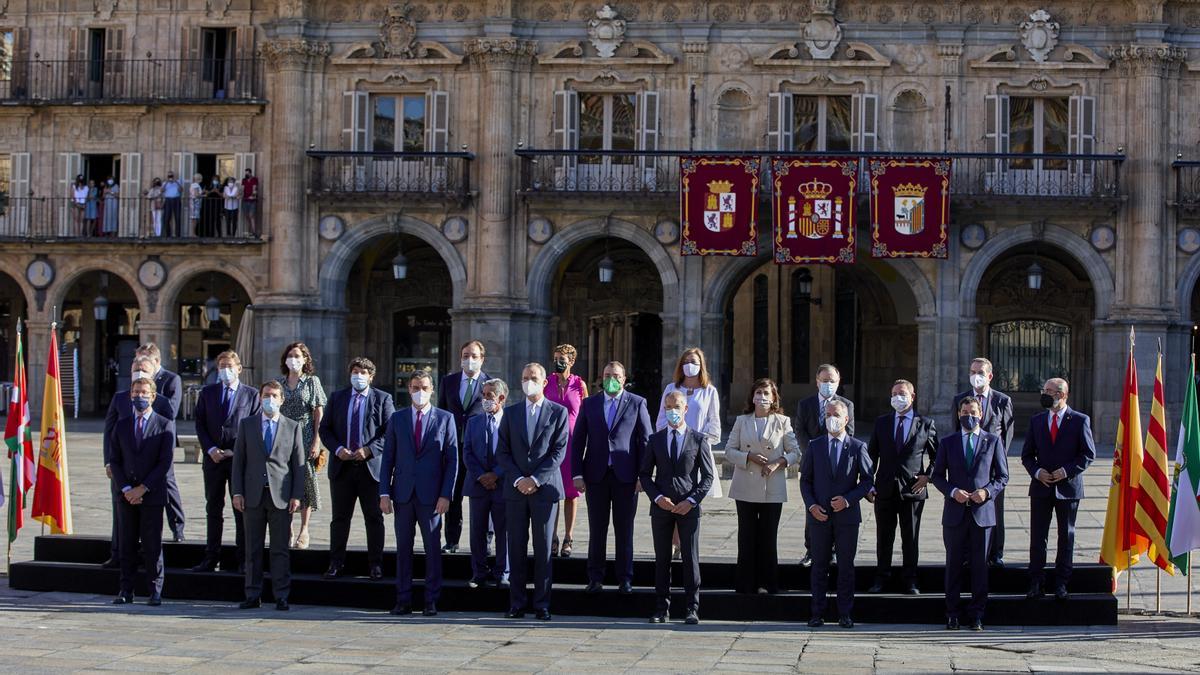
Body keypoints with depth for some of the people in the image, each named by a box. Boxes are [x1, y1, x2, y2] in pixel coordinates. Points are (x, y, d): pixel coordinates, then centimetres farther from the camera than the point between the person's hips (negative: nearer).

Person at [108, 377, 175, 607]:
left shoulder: (165, 425, 2)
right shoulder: (121, 426, 12)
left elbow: (166, 461, -5)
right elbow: (114, 461, 8)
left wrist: (143, 488, -11)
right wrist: (125, 489, -7)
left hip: (153, 495, -3)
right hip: (126, 494, 3)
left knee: (153, 545, -2)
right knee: (127, 545, 4)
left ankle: (155, 592, 4)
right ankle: (126, 590, 9)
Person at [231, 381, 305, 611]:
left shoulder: (293, 427, 7)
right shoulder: (246, 424, 10)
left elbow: (298, 464, 5)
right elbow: (238, 460, 8)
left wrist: (297, 495, -3)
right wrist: (237, 492, -1)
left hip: (281, 496, -1)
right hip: (253, 495, 1)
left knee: (280, 549, 0)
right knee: (252, 548, 4)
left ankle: (281, 596, 4)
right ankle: (253, 595, 10)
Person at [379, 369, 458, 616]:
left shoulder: (445, 419, 4)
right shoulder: (397, 418, 9)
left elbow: (452, 459, 1)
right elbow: (388, 458, 8)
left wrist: (446, 494, -7)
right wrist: (384, 493, 0)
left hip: (431, 495, -2)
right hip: (403, 493, 2)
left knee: (432, 548, 2)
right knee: (403, 547, 5)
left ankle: (431, 601, 8)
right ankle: (403, 600, 10)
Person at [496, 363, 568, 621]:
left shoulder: (558, 412, 3)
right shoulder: (511, 413, 11)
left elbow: (559, 451, -3)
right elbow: (502, 452, 7)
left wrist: (535, 479, -11)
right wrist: (518, 479, -7)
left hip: (545, 488, -2)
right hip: (516, 489, 2)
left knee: (543, 548, -1)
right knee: (516, 548, 2)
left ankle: (542, 604, 3)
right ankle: (516, 603, 5)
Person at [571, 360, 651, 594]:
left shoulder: (637, 403, 3)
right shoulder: (589, 403, 8)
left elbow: (646, 441, 2)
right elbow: (578, 440, 8)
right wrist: (577, 474, 0)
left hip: (625, 476, -1)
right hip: (596, 476, 2)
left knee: (624, 530, 3)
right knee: (597, 530, 5)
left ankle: (625, 579, 10)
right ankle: (595, 578, 12)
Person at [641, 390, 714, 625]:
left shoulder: (698, 439, 3)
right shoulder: (655, 439, 9)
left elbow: (708, 476, 2)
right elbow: (645, 474, 9)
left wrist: (691, 500, -9)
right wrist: (657, 498, -7)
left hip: (688, 508, -2)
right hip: (661, 507, 2)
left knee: (691, 558, 0)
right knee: (662, 558, 4)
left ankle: (692, 608, 4)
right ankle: (661, 608, 9)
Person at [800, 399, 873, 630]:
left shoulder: (857, 447, 2)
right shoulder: (814, 446, 7)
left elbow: (867, 480, 1)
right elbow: (805, 479, 8)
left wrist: (848, 499, -12)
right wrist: (811, 505, -7)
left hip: (847, 515, -1)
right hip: (820, 515, 1)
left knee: (846, 567, 3)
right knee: (819, 566, 4)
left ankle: (845, 614, 9)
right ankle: (817, 614, 9)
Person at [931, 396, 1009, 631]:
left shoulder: (993, 441, 6)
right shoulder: (947, 442, 8)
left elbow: (1002, 476, 7)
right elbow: (937, 476, 8)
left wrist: (987, 491, -11)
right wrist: (953, 492, -10)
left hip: (982, 512, -1)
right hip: (955, 513, 1)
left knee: (980, 565, 2)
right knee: (953, 564, 4)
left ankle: (976, 615, 9)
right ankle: (952, 614, 12)